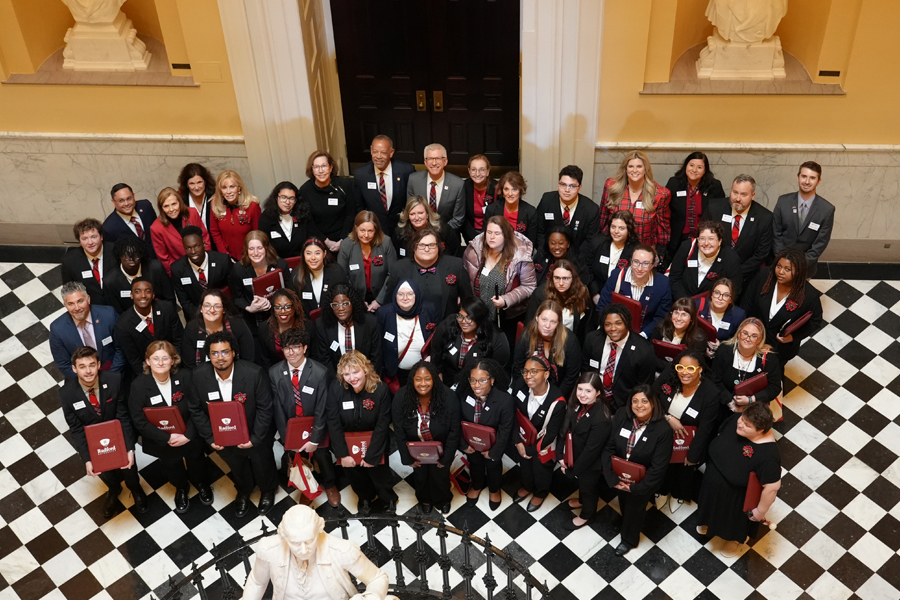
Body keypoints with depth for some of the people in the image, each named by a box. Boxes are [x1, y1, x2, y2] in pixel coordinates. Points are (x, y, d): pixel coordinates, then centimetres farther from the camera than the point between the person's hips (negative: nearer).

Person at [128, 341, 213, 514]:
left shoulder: (185, 376, -20)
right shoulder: (139, 385, -21)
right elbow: (139, 421, -20)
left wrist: (188, 435, -25)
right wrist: (167, 438, -24)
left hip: (190, 436, 0)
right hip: (162, 441, 0)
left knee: (197, 461, 25)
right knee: (172, 466, 26)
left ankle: (202, 484, 59)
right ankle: (181, 488, 59)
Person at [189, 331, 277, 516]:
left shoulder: (254, 373, -31)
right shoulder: (198, 376, -22)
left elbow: (264, 408, -21)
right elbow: (197, 410, -9)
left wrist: (255, 438, -23)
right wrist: (210, 438, -13)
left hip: (254, 434, -2)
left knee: (263, 465, 26)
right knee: (237, 467, 30)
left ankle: (267, 490, 59)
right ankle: (243, 491, 62)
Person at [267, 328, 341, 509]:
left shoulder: (321, 373, -26)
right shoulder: (274, 372, -16)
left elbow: (322, 409, -20)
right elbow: (277, 408, -10)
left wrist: (314, 440, -17)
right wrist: (286, 438, -10)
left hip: (315, 426, -2)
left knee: (322, 455, 17)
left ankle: (329, 485, 48)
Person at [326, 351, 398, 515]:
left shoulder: (380, 389, -24)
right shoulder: (336, 388, -22)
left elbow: (382, 425, -18)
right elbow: (333, 423, -16)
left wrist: (371, 456, -17)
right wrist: (342, 454, -17)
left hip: (374, 442, -1)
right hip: (348, 443, 2)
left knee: (380, 474, 15)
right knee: (353, 474, 21)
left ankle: (389, 499, 45)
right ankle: (366, 497, 51)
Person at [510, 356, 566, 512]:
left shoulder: (557, 401, -37)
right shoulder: (519, 386, -28)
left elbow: (551, 433, -24)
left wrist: (532, 449, -16)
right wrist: (517, 442, -15)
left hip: (542, 443, -3)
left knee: (541, 469, 27)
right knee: (524, 465, 32)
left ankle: (541, 493, 58)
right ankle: (527, 487, 64)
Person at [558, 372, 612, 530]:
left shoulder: (601, 419, -37)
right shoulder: (576, 405, -16)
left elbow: (591, 450, -29)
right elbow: (565, 430, -5)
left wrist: (572, 470, -18)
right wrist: (560, 455, -11)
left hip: (591, 464, -6)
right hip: (576, 457, 6)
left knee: (589, 486, 22)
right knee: (581, 483, 33)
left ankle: (587, 515, 49)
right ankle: (582, 500, 62)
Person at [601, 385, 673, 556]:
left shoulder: (663, 430, -29)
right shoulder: (621, 416, -21)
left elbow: (658, 467, -24)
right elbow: (608, 448, -15)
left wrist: (637, 487, -20)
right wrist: (612, 478, -19)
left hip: (643, 481, -3)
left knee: (635, 508, 23)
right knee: (624, 504, 29)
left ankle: (629, 539, 53)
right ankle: (626, 527, 63)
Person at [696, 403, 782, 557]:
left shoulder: (767, 454, -42)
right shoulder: (734, 420, -24)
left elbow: (772, 487, -30)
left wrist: (760, 511, -16)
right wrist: (710, 462, 11)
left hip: (736, 498, -5)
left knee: (735, 518, 27)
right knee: (716, 509, 34)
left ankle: (735, 539, 59)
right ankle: (710, 522, 67)